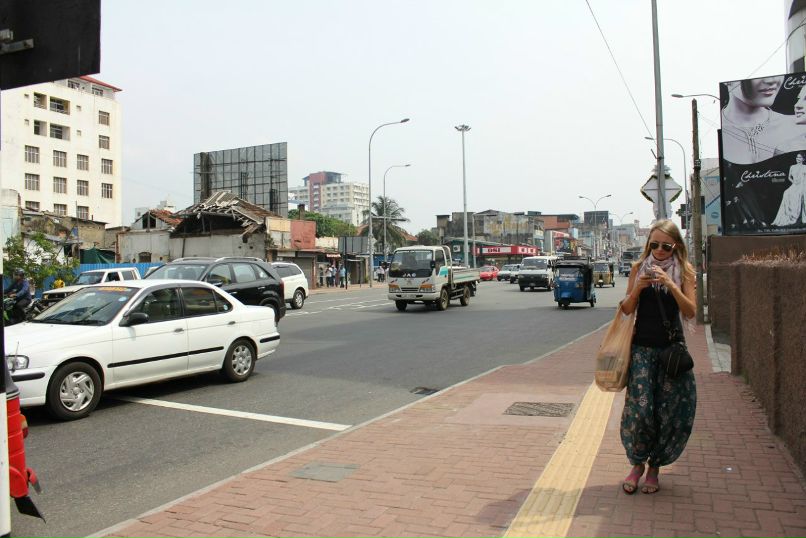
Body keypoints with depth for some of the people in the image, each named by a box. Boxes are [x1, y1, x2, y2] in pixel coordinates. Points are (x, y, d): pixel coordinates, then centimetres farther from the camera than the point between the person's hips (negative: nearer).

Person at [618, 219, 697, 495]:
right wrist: (637, 288, -15)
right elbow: (626, 310, 3)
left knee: (672, 411, 2)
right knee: (639, 407, -7)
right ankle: (637, 463, 14)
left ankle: (654, 466, 20)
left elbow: (690, 312, -9)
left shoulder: (684, 271, 1)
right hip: (642, 347, 0)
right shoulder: (639, 267, 3)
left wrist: (670, 284, -21)